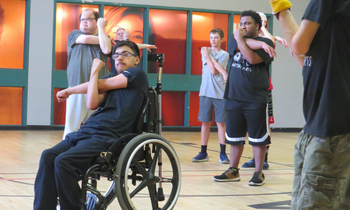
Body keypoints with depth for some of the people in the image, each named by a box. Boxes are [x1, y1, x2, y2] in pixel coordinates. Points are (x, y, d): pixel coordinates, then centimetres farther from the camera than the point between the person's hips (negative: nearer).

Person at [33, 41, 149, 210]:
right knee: (48, 156, -14)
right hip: (87, 131, 7)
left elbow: (100, 85, 0)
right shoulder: (111, 78, 24)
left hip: (108, 136, -7)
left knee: (63, 161, -27)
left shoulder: (138, 74, 5)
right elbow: (92, 104, 6)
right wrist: (95, 73, 6)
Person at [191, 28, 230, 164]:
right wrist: (223, 72, -17)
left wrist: (208, 55, -8)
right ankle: (203, 153, 11)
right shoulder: (205, 52, 9)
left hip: (220, 93, -1)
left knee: (221, 122, -1)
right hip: (206, 92, 2)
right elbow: (212, 69, -5)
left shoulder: (224, 55, 4)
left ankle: (223, 153, 4)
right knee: (205, 122, 4)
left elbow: (214, 71, -10)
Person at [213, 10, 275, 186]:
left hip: (256, 100, -5)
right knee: (235, 137, 10)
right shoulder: (236, 39, 15)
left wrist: (240, 38, -11)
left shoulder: (265, 43, -2)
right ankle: (233, 171, 19)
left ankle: (258, 173, 7)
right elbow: (239, 47, -9)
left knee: (258, 138, -1)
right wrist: (259, 43, -17)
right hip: (234, 97, 5)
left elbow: (252, 58, -18)